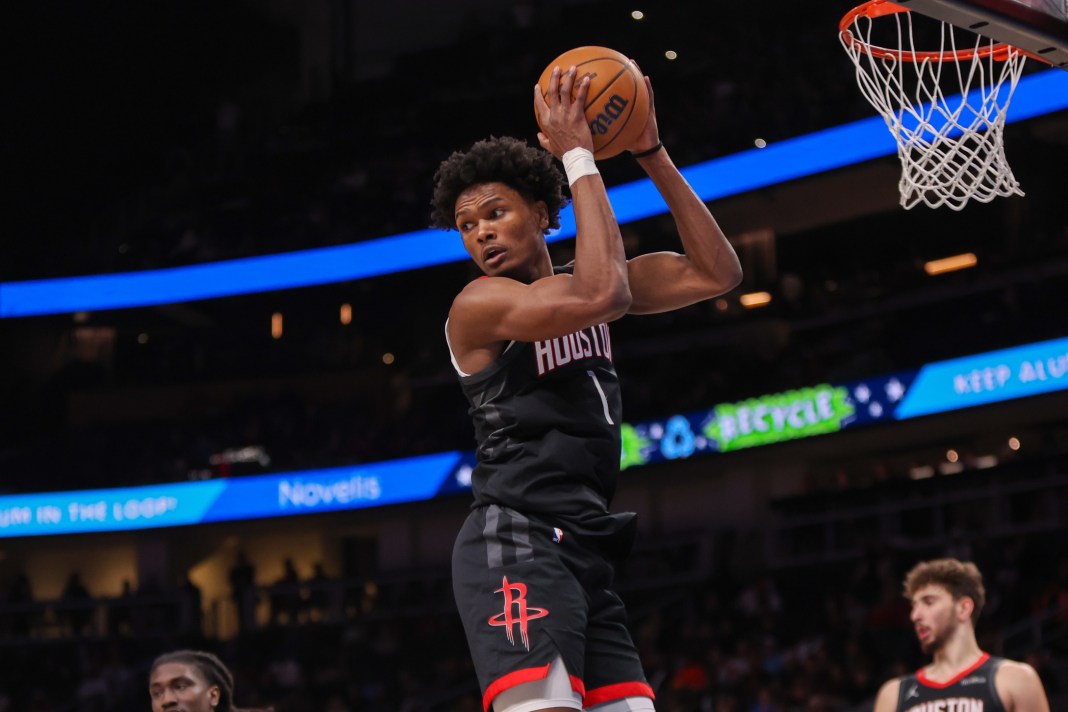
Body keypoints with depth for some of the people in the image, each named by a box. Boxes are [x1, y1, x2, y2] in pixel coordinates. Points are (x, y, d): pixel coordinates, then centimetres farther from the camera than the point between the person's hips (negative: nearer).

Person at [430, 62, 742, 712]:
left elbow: (717, 273, 10)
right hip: (516, 544, -8)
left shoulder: (574, 283, 16)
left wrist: (651, 154, 4)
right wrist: (578, 156, -15)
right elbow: (600, 295, -23)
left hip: (585, 549, 8)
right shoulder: (479, 304, -6)